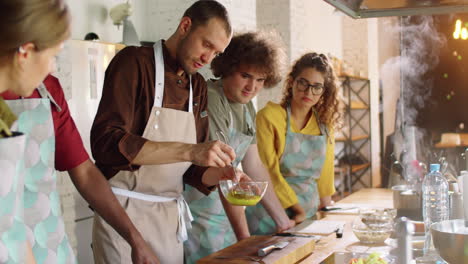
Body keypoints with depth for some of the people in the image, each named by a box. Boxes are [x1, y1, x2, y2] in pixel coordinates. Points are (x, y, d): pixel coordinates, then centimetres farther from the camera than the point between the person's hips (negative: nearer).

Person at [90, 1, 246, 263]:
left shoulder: (198, 86, 10)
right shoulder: (135, 62, -10)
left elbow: (192, 167, 13)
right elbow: (105, 143, -24)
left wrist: (220, 174, -9)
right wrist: (188, 150, -29)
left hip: (170, 217, 7)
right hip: (125, 211, -6)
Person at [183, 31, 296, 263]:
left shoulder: (247, 108, 8)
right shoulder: (211, 101, -19)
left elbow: (254, 168, 12)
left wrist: (283, 221, 11)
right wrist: (245, 238, -24)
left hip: (224, 218, 8)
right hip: (196, 220, -8)